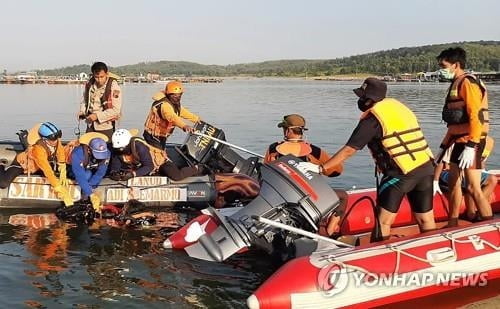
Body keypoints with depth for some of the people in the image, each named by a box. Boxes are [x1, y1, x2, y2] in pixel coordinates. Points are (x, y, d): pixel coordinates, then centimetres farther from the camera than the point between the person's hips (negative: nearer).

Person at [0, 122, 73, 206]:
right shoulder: (38, 149, -40)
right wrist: (60, 190, -43)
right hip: (22, 163, -7)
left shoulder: (56, 141, -24)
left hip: (36, 166, 7)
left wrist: (63, 175, -21)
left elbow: (62, 161, -11)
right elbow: (48, 172, -42)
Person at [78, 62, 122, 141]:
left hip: (106, 126, -5)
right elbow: (85, 100, 19)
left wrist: (97, 116, -21)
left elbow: (116, 110, -17)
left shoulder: (113, 87, -14)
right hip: (91, 125, 5)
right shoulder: (89, 84, 1)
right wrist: (82, 112, 0)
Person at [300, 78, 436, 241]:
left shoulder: (372, 118, -6)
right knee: (426, 220, 15)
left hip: (401, 173, -7)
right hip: (426, 166, 7)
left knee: (383, 221, 2)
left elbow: (349, 150, -8)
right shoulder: (397, 105, 14)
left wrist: (321, 168, -4)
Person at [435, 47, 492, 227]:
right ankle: (453, 225, 27)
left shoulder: (468, 82, -12)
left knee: (474, 188, -11)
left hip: (471, 142, -10)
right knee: (453, 182, 16)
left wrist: (470, 146, -27)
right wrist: (443, 146, 20)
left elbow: (476, 116, -21)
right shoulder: (456, 84, 17)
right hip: (459, 140, 10)